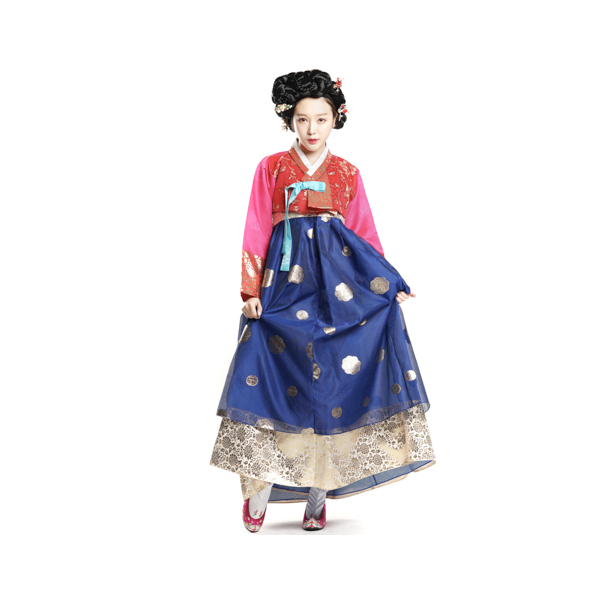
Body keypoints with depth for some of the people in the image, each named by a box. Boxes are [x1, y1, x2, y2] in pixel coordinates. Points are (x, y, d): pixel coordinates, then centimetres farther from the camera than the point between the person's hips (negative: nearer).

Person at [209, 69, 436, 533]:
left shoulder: (347, 173, 12)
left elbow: (366, 234, 11)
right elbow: (257, 232, 5)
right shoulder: (272, 168, 9)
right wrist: (251, 289, -5)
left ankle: (318, 492, 3)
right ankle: (259, 487, 1)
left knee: (329, 380, -3)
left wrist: (390, 283, 2)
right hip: (286, 277, -1)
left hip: (338, 276, 1)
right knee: (273, 375, -7)